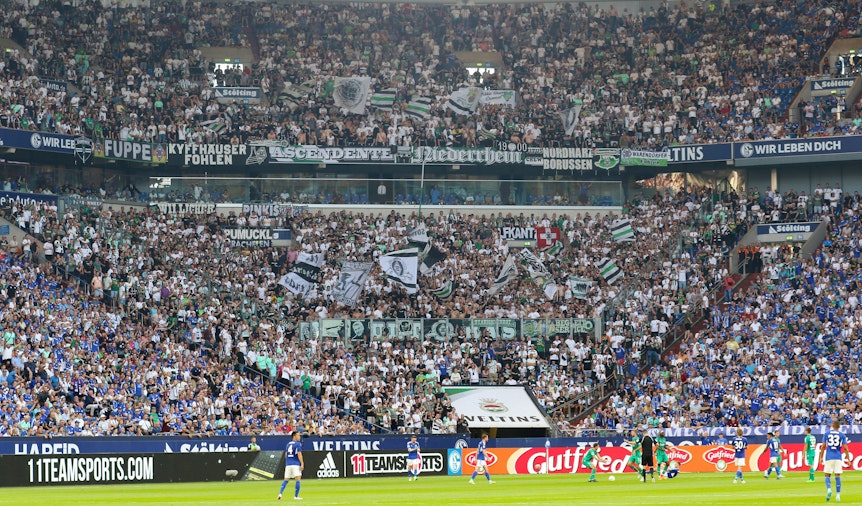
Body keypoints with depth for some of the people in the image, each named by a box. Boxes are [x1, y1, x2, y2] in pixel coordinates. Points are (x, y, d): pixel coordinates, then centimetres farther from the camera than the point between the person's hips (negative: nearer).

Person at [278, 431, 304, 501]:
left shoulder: (288, 444, 16)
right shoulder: (298, 444, -5)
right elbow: (299, 454, -13)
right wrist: (302, 464, -14)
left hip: (288, 464, 6)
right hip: (295, 464, -6)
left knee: (286, 480, 10)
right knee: (298, 479, -2)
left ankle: (280, 493, -5)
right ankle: (296, 496, -6)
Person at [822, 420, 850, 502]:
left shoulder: (826, 433, 5)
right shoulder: (842, 435, 4)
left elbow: (823, 446, 2)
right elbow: (845, 448, 0)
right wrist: (848, 460, 4)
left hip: (829, 457, 0)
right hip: (838, 458, 0)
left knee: (827, 475, 7)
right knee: (837, 476, 5)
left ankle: (829, 489, -20)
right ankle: (838, 495, 2)